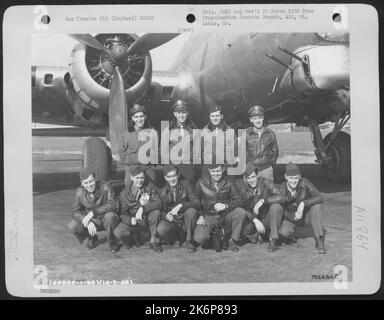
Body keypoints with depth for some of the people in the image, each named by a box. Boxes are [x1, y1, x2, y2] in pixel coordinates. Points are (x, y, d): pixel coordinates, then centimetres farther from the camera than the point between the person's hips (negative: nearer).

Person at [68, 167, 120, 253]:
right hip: (92, 222, 3)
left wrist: (92, 212, -34)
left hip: (105, 221, -3)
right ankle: (92, 238, 10)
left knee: (110, 215, -37)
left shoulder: (105, 187, -19)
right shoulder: (80, 192, -8)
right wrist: (87, 222, -27)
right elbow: (75, 212, -9)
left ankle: (112, 242, -8)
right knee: (72, 226, -20)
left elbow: (110, 206, -28)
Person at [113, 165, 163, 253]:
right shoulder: (124, 193, -5)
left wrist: (142, 209, -33)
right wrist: (131, 220, -31)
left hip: (147, 220, 0)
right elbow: (123, 215, -8)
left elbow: (158, 203, -18)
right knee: (118, 232, -28)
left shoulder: (150, 186, -5)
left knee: (156, 212, -31)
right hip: (132, 222, 0)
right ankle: (136, 237, 6)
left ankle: (153, 241, -11)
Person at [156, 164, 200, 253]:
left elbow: (197, 202, -15)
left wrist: (180, 206, -30)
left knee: (191, 210, -33)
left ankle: (189, 241, -14)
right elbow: (162, 210, 3)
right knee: (160, 230, -30)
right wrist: (166, 216, -22)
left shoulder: (186, 184, -3)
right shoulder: (163, 192, 4)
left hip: (186, 221, -1)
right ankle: (180, 236, 4)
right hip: (172, 222, 1)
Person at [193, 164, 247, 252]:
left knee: (241, 212, -28)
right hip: (208, 217, -1)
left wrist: (226, 205, -23)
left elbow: (238, 201, -5)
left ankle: (233, 240, -8)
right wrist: (200, 216, -7)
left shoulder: (228, 183, -1)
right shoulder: (202, 182, -3)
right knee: (199, 238, -26)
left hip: (225, 215, 1)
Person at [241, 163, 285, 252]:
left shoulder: (266, 183, -12)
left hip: (270, 218, -3)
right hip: (257, 220, 3)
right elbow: (246, 211, -4)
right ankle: (260, 234, 10)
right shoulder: (244, 191, 0)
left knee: (276, 206, -34)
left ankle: (273, 240, -24)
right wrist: (255, 220, -23)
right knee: (244, 230, -24)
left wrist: (262, 201, -34)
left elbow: (281, 198, -26)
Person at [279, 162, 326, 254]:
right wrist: (294, 215, -33)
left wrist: (303, 203, -42)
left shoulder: (304, 183, -21)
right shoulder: (282, 189, -18)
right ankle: (291, 230, 9)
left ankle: (319, 240, -24)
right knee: (283, 232, -30)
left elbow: (319, 198, -27)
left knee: (316, 206, -31)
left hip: (307, 215, 0)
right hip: (291, 216, 0)